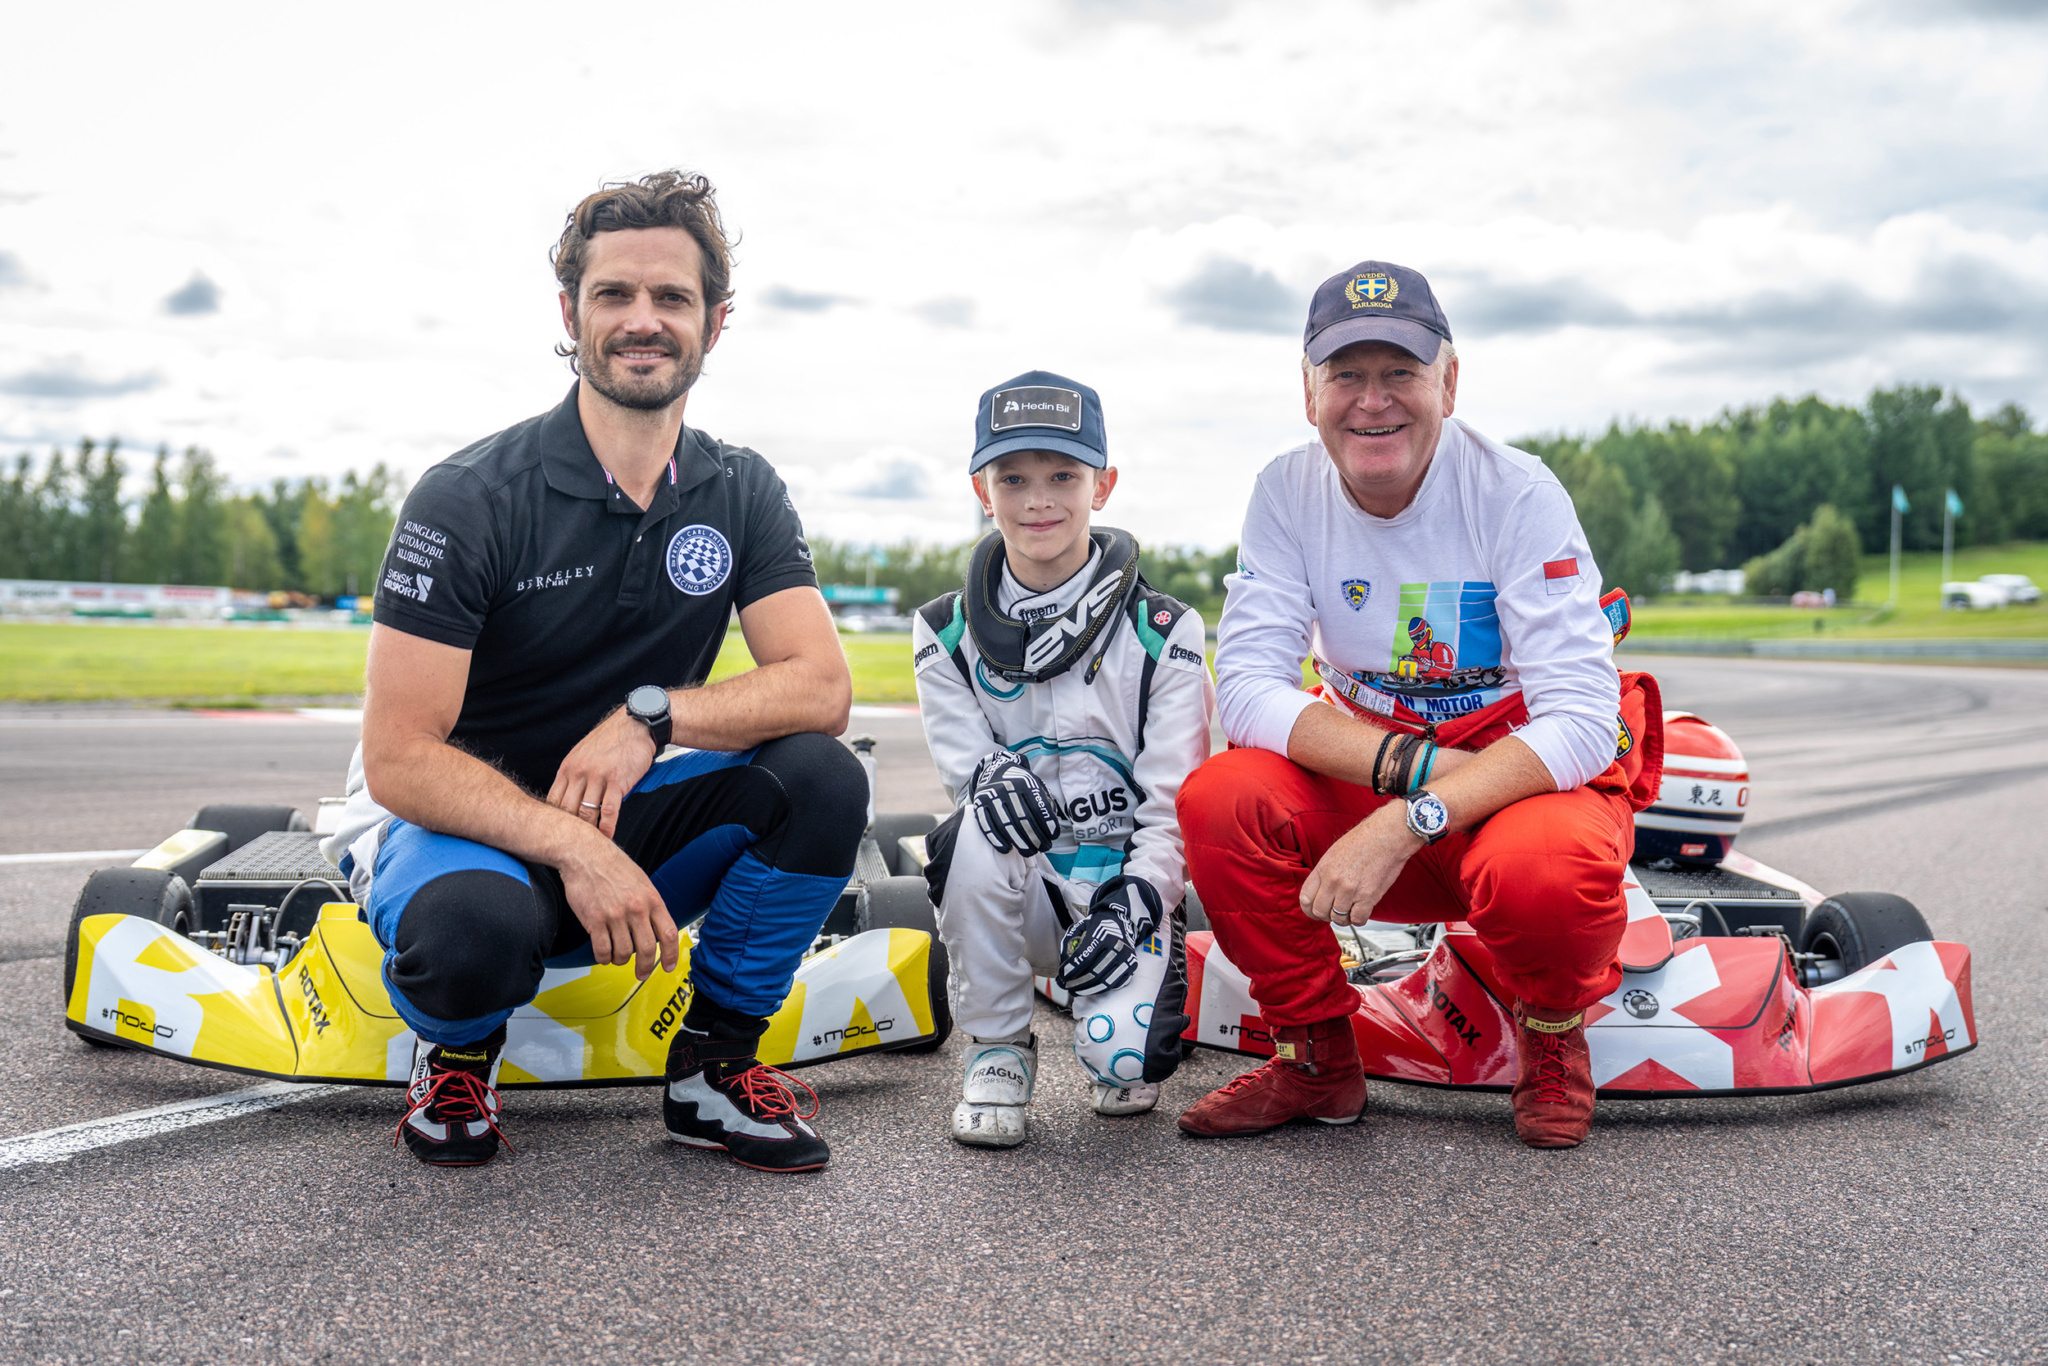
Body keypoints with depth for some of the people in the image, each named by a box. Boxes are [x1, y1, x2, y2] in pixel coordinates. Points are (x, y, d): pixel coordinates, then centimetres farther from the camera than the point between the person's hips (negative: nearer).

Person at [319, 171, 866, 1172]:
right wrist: (570, 847, -33)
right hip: (465, 823, -4)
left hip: (626, 826, 4)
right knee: (474, 928, -39)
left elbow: (821, 686, -12)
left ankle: (713, 1064, -4)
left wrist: (652, 715, -27)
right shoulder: (469, 497, -15)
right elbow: (399, 758, -20)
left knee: (821, 780, -22)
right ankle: (459, 1051, 0)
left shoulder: (741, 493, 0)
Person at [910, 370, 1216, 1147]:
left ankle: (1157, 972, 13)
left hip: (1127, 886, -1)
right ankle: (997, 1049, -11)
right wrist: (992, 774, -29)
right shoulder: (945, 633, 4)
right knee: (979, 830, -33)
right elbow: (960, 753, -5)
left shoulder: (1164, 633, -2)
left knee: (1119, 1055, -27)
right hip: (1016, 888, 2)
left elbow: (1175, 801, -5)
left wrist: (1136, 900, -20)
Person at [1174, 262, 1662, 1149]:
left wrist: (1407, 825, -35)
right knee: (1220, 800, -24)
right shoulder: (1288, 493, -7)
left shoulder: (1518, 493, -17)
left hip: (1528, 774, -3)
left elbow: (1582, 721, -24)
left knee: (1547, 871, -37)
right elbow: (1245, 687, -15)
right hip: (1366, 772, 3)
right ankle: (1316, 1058, -1)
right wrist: (1409, 763, -28)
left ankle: (1554, 1031, 1)